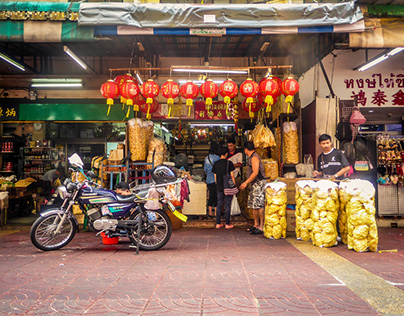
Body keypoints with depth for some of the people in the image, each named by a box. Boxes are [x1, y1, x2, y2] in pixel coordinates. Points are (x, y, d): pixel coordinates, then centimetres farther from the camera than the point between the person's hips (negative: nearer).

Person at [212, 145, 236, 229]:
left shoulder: (216, 164, 5)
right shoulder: (229, 163, -7)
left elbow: (215, 177, 9)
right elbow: (232, 176, -7)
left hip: (219, 187, 4)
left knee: (219, 205, 9)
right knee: (227, 205, 1)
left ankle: (218, 223, 12)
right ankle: (227, 224, 5)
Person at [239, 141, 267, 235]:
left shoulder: (254, 157, -13)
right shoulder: (251, 157, 19)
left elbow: (255, 173, -21)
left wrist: (246, 183, -20)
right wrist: (246, 183, 23)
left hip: (260, 183, -10)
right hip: (254, 184, 10)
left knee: (259, 205, -11)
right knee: (253, 205, 12)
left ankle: (262, 227, -9)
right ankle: (256, 224, 20)